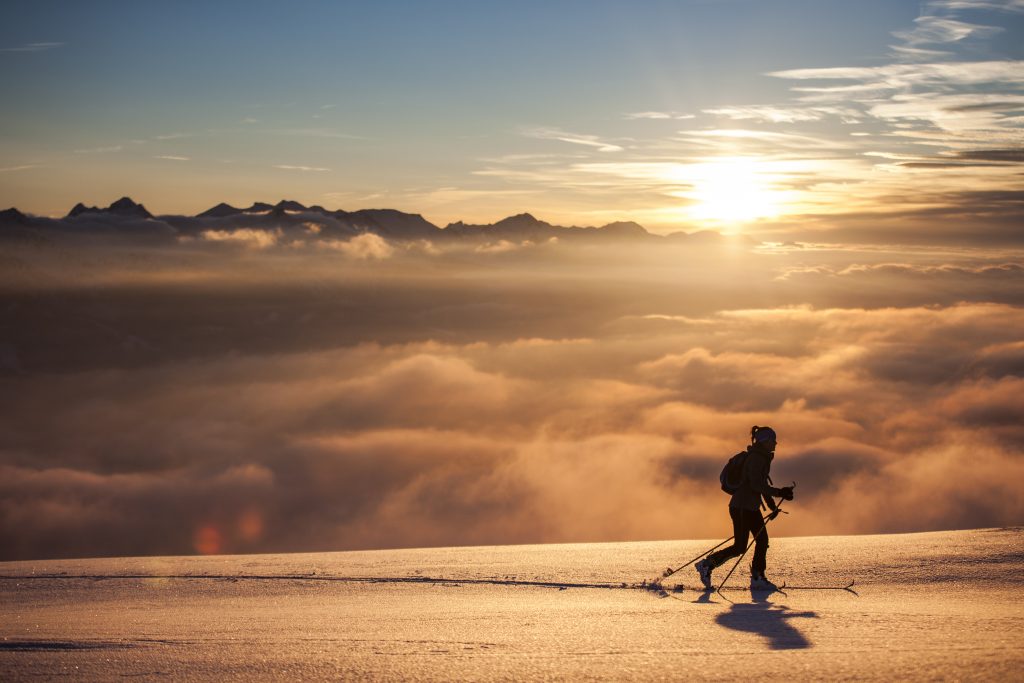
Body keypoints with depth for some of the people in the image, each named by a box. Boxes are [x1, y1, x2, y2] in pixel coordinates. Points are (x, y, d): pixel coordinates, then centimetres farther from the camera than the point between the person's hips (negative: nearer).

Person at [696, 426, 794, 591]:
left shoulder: (762, 458, 15)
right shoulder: (755, 458, -17)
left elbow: (762, 483, 24)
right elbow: (757, 485, -26)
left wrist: (772, 506, 20)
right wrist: (779, 493, -27)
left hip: (752, 508, 10)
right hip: (741, 507, -10)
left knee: (762, 541, 6)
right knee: (740, 547, -7)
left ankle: (757, 578, 8)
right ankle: (707, 565, 2)